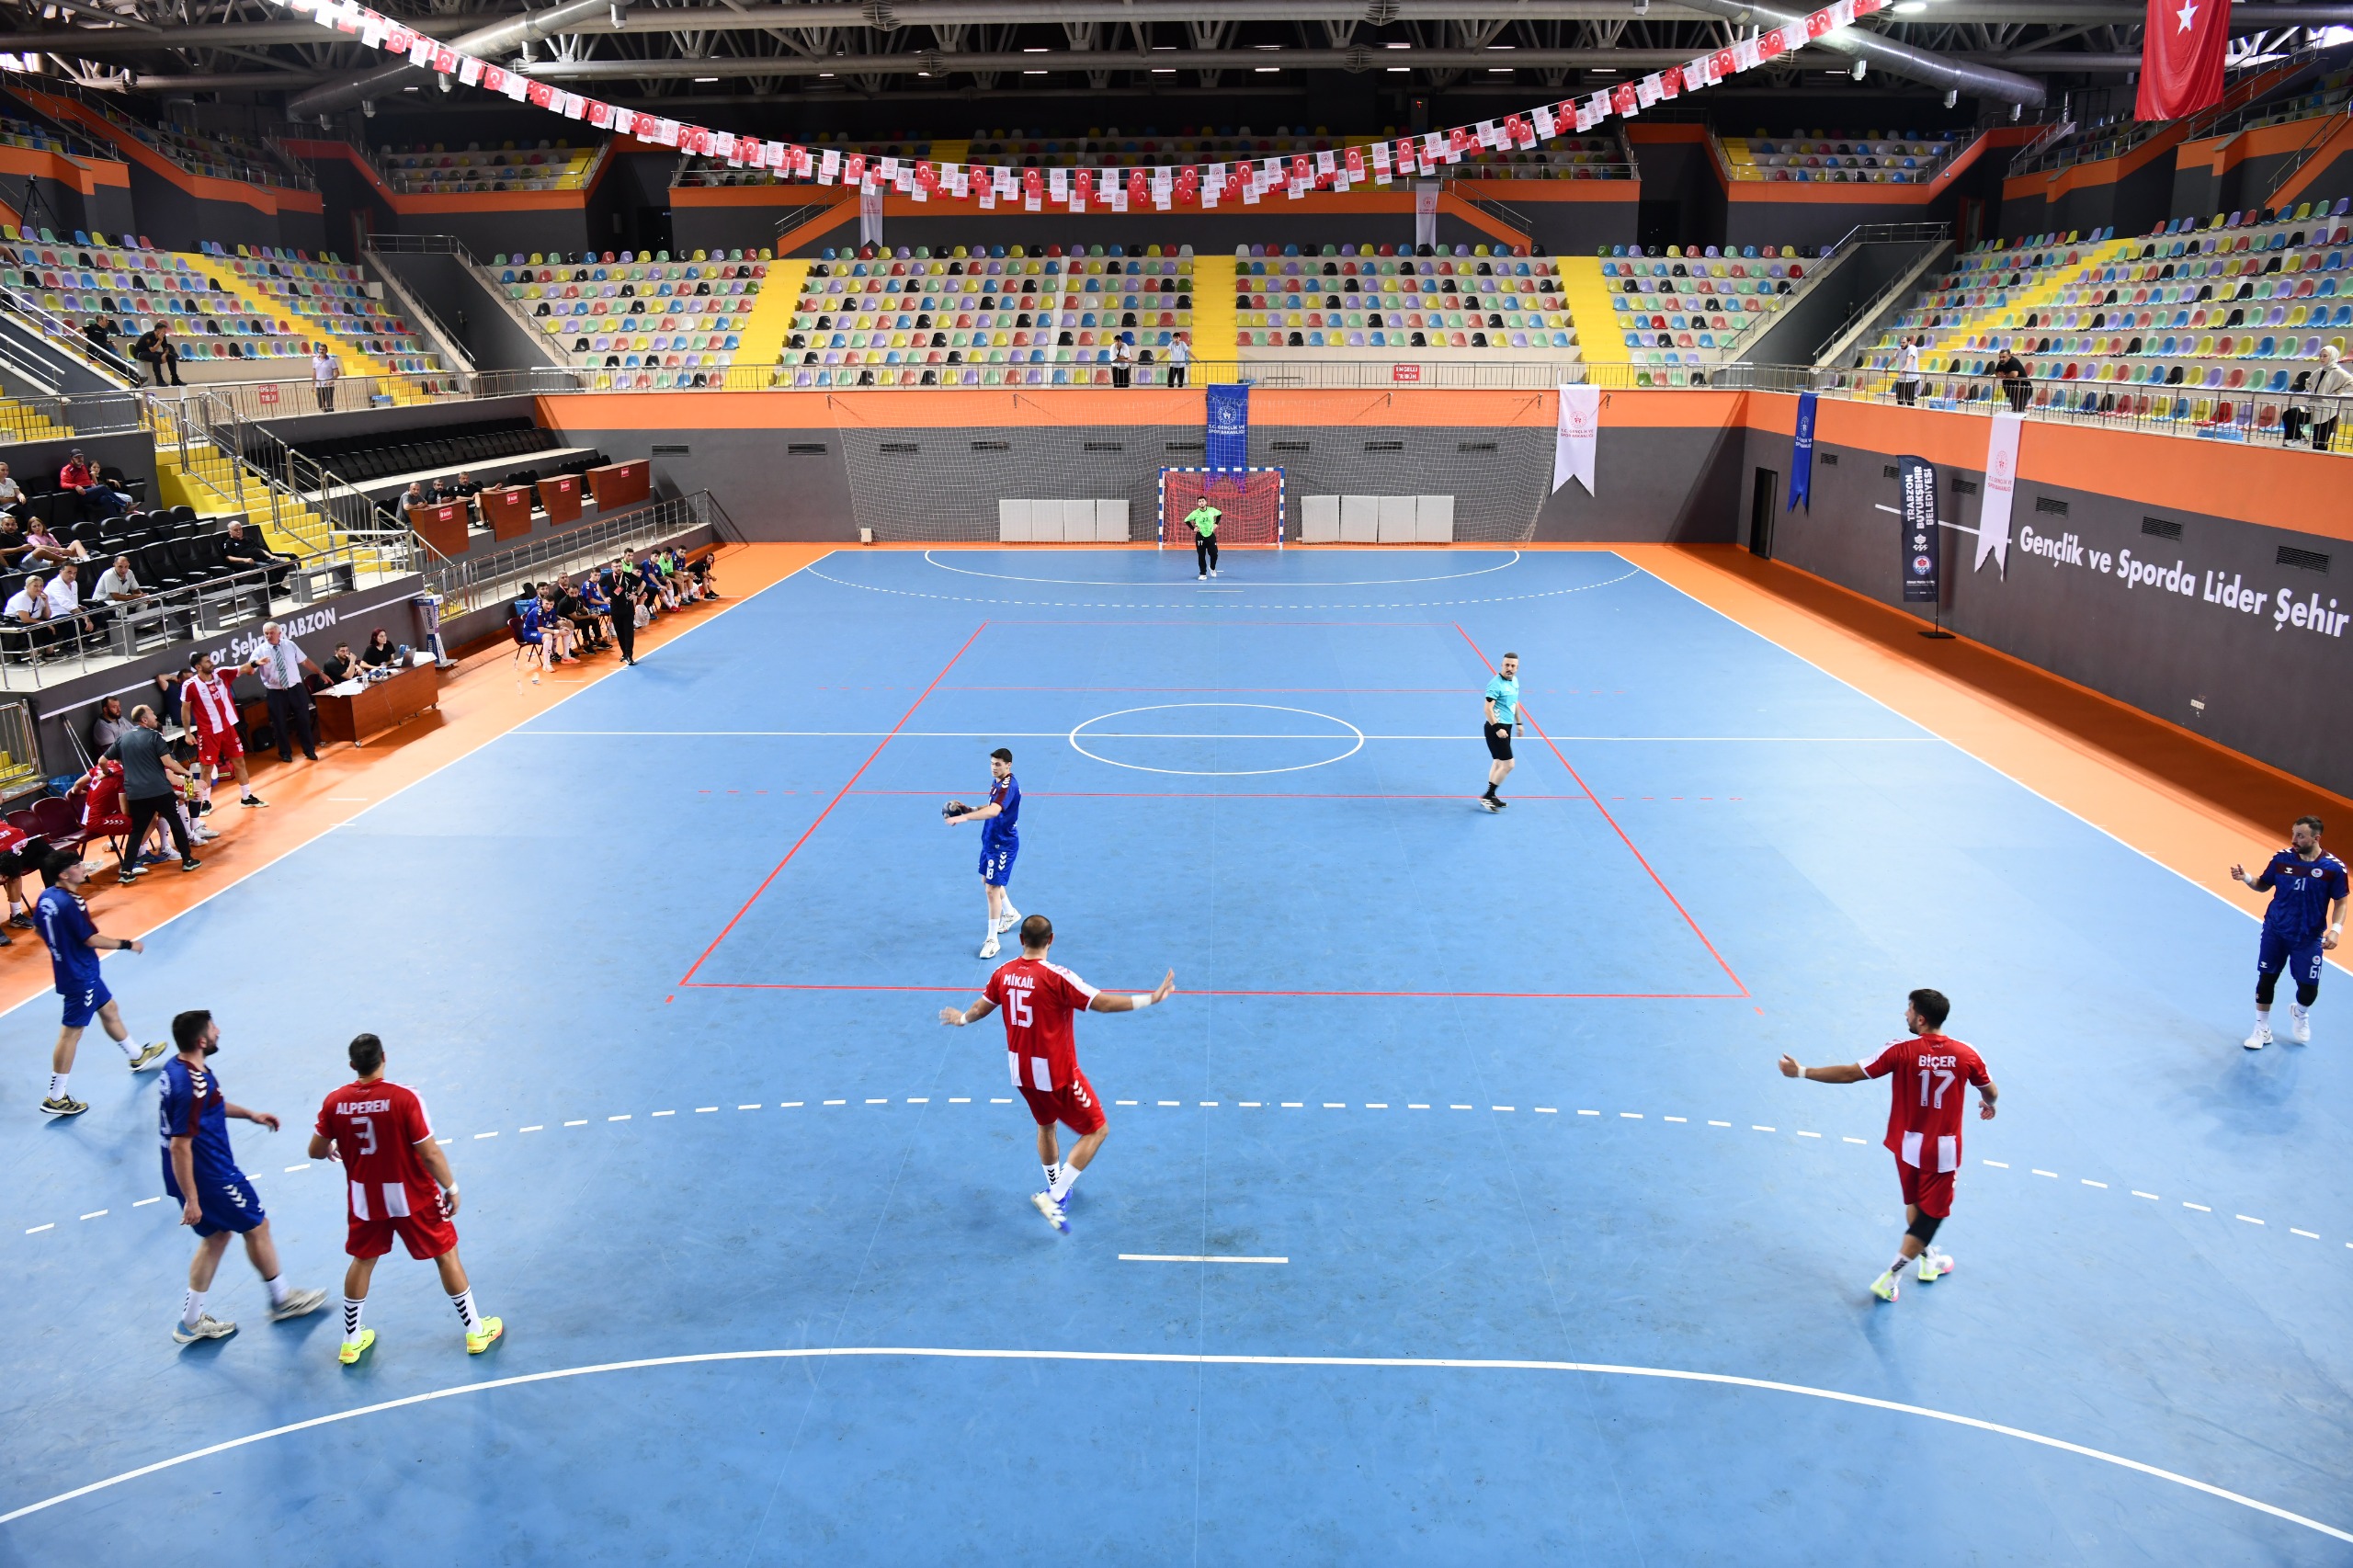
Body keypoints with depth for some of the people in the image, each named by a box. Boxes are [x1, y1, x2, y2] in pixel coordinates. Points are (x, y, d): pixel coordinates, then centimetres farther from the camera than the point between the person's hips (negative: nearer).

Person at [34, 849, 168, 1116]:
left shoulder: (46, 896, 0)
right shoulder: (70, 904, -28)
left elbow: (38, 927, 14)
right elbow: (91, 939, -25)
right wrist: (128, 944, -13)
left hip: (66, 969, 10)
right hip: (80, 976, -10)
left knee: (109, 1010, 26)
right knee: (71, 1033, -1)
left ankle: (136, 1056, 46)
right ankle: (56, 1098, 6)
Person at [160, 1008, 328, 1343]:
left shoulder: (176, 1068, 1)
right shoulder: (193, 1087, -30)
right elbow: (180, 1146, -28)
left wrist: (249, 1114, 25)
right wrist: (191, 1200, -24)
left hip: (197, 1175, 9)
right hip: (209, 1178, -9)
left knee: (216, 1236, 22)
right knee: (257, 1227, 10)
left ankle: (191, 1321, 28)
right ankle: (281, 1299, 29)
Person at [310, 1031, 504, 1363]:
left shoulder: (334, 1102, -11)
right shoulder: (403, 1098, -24)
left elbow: (316, 1151, 2)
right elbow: (430, 1153, -21)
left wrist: (334, 1151, 26)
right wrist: (451, 1188, -7)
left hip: (364, 1199, 3)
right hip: (411, 1197, -3)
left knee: (362, 1261, 24)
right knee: (446, 1256, 12)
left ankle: (350, 1342, 36)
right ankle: (476, 1331, 22)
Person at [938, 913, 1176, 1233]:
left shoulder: (1004, 974, -3)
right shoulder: (1056, 977, -23)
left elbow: (982, 1007, 15)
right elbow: (1102, 1003, -26)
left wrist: (962, 1019, 38)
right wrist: (1151, 999, -20)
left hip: (1021, 1070, 7)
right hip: (1057, 1072, -7)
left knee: (1046, 1125, 30)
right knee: (1097, 1130, 5)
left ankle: (1055, 1187, 47)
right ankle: (1054, 1198, -3)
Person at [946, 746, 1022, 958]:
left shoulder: (1008, 786, -26)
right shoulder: (997, 781, 5)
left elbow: (994, 811, -42)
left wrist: (964, 817, -49)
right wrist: (968, 809, 4)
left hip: (1003, 844, -10)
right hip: (991, 840, 10)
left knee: (992, 888, -9)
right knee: (987, 881, 25)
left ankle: (991, 940, 0)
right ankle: (1010, 913, 48)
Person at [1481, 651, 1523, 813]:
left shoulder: (1515, 681, 9)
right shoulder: (1496, 684, -19)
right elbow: (1488, 708, -24)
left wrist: (1519, 723, 26)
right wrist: (1497, 728, -27)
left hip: (1506, 727, 9)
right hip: (1496, 728, -9)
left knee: (1498, 762, 16)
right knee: (1508, 764, -10)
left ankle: (1491, 796, 26)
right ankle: (1487, 796, -2)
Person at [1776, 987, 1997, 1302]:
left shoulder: (1902, 1051, -18)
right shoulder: (1966, 1055, -12)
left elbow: (1849, 1074, -17)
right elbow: (1991, 1093, 6)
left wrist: (1801, 1072, -7)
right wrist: (1988, 1105, 31)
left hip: (1908, 1144, 1)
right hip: (1943, 1149, -1)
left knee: (1915, 1204, 25)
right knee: (1930, 1214, 10)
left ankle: (1929, 1260, 42)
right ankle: (1889, 1279, 9)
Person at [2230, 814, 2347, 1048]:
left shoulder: (2334, 868, -11)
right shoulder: (2282, 858, -8)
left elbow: (2340, 902, -2)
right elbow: (2264, 885, 5)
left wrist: (2336, 929, -14)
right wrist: (2246, 878, -15)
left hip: (2309, 938, -1)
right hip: (2275, 932, 1)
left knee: (2309, 988, 3)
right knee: (2266, 979, 4)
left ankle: (2300, 1013, 39)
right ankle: (2262, 1029, 20)